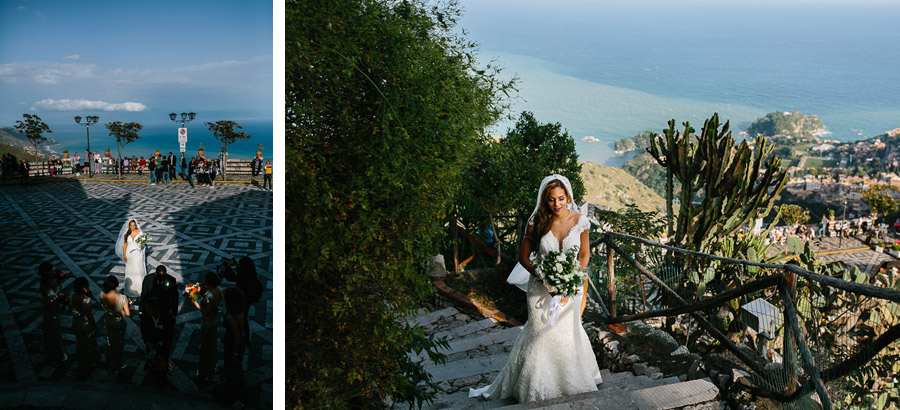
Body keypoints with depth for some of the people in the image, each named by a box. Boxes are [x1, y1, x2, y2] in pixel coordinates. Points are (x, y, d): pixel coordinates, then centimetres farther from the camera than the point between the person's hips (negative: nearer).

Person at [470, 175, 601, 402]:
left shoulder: (579, 221, -7)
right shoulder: (537, 223, -11)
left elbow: (584, 255, 1)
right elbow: (524, 257, -5)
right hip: (542, 289, -1)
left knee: (568, 334, 14)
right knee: (541, 335, 6)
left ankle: (570, 381, 36)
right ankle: (536, 387, 24)